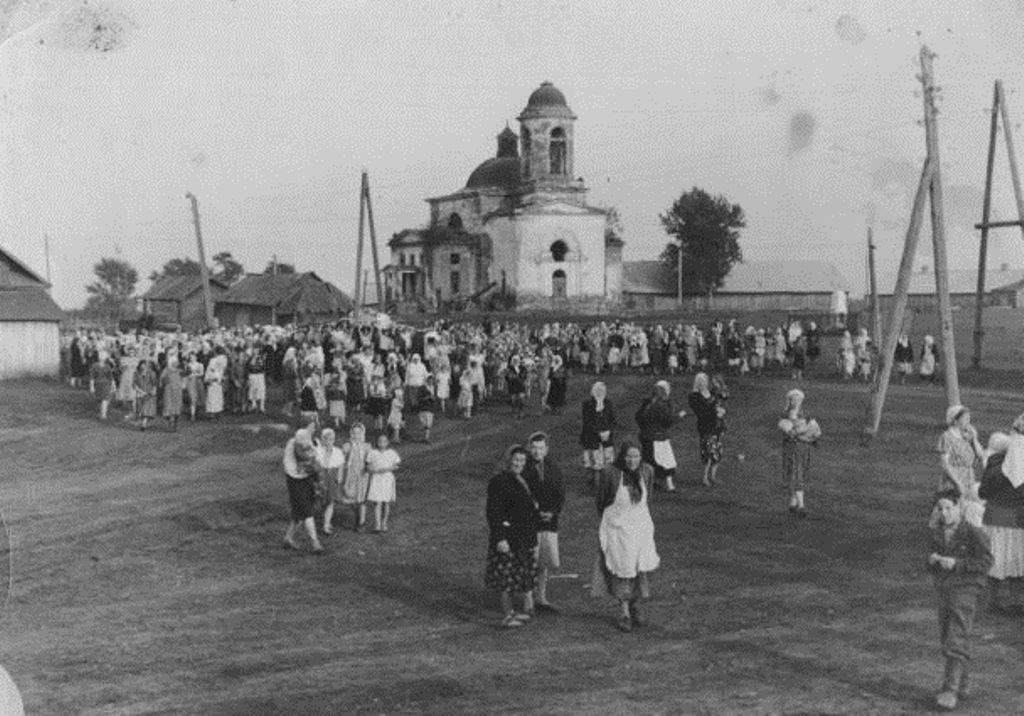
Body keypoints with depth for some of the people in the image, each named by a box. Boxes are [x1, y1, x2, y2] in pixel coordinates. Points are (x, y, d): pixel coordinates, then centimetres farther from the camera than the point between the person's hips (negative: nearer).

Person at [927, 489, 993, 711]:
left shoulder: (974, 533, -10)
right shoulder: (937, 533, 10)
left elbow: (986, 563, -13)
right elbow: (930, 567, 20)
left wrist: (956, 564, -20)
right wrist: (932, 560, -4)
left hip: (965, 590, -7)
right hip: (943, 590, 7)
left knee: (957, 640, -12)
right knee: (946, 640, 12)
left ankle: (951, 689, -14)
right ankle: (961, 686, 25)